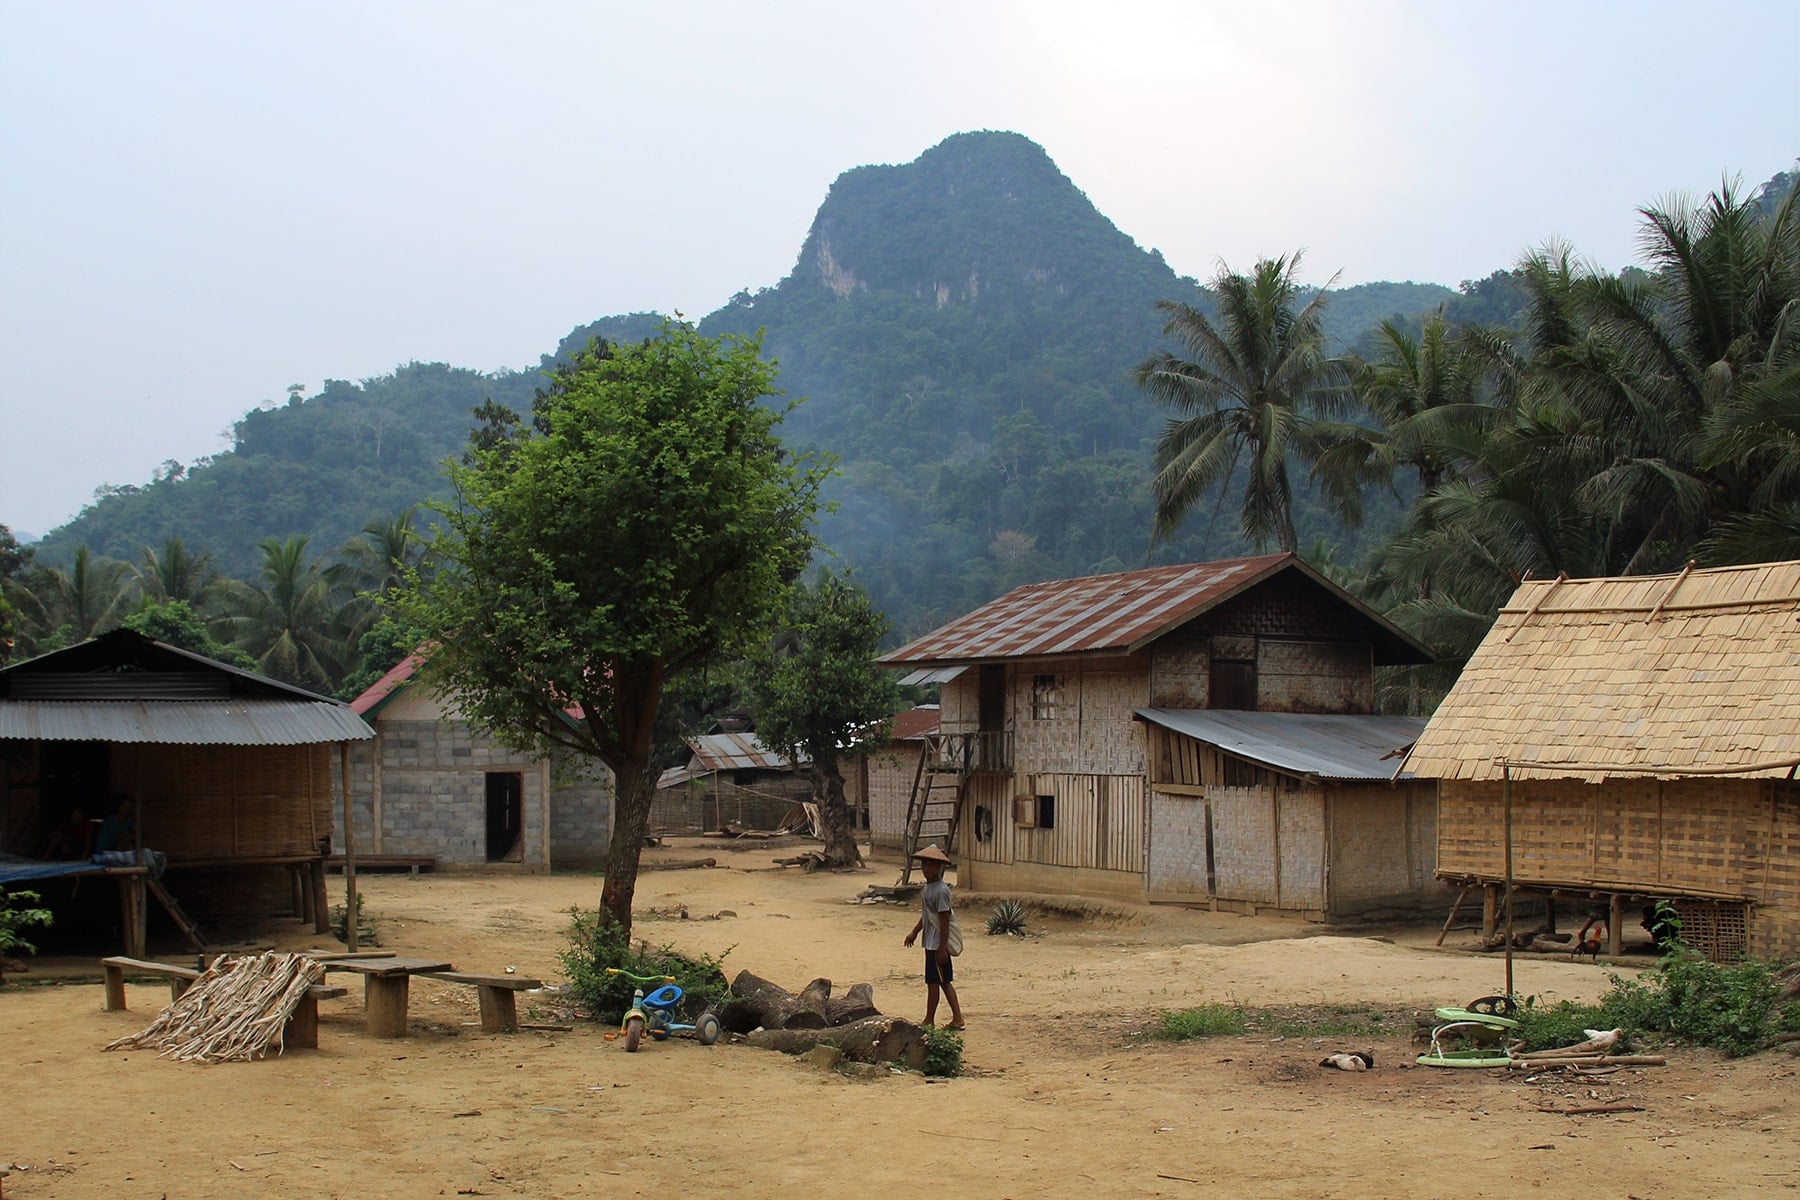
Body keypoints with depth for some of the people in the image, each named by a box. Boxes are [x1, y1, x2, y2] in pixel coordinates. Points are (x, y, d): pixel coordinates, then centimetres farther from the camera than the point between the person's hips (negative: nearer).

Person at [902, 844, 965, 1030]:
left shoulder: (941, 890, -18)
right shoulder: (927, 888, 11)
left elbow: (944, 921, -19)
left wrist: (942, 948, -20)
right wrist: (914, 932, 16)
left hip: (937, 944, -10)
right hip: (930, 943, 10)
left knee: (933, 982, -1)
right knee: (944, 982, 12)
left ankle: (929, 1021, 8)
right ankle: (957, 1018, 16)